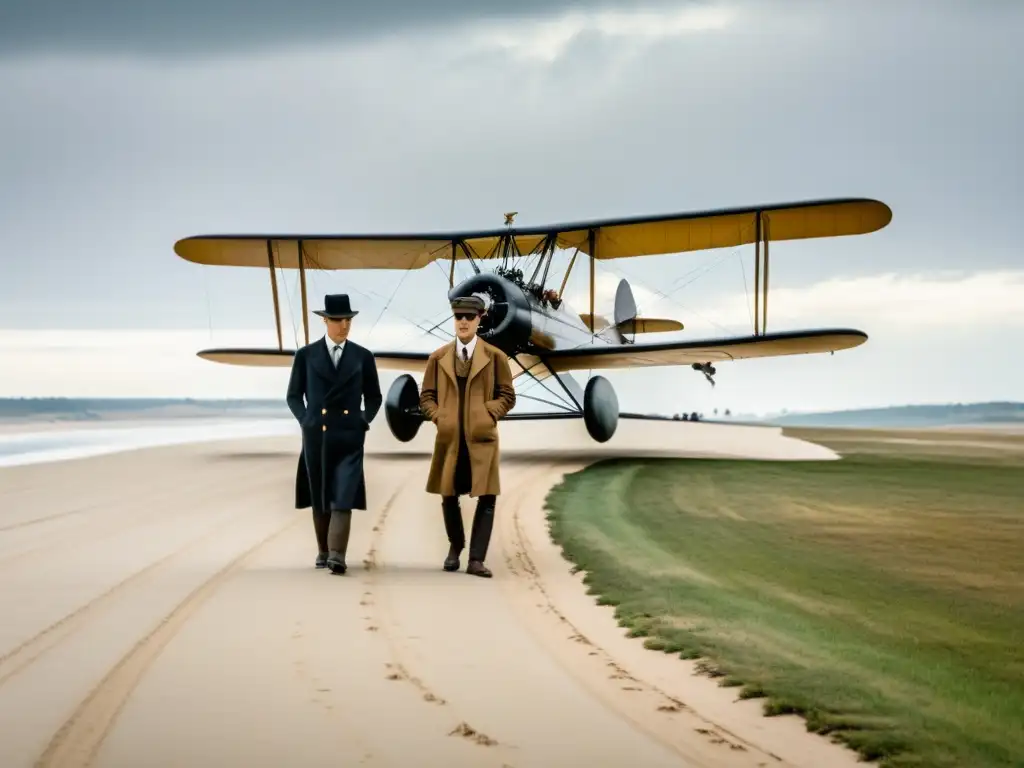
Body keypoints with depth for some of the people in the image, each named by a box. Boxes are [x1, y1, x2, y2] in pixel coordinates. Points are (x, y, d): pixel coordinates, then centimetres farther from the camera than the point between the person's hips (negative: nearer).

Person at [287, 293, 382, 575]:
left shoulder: (363, 356, 6)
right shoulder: (306, 355, 4)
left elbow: (374, 396, 16)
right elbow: (294, 395, 11)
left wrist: (364, 420, 1)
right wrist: (306, 421, -2)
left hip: (349, 437, -1)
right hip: (316, 435, 1)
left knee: (343, 498, -11)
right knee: (319, 498, 9)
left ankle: (337, 556, -17)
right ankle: (323, 552, 22)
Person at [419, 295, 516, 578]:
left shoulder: (495, 356, 2)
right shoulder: (438, 358, 7)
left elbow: (507, 396, 4)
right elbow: (426, 396, 12)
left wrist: (488, 414, -11)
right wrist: (438, 417, -5)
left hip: (481, 438, -2)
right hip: (449, 438, 2)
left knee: (487, 498, -8)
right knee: (448, 497, 9)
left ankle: (476, 560, -2)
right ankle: (455, 545, 34)